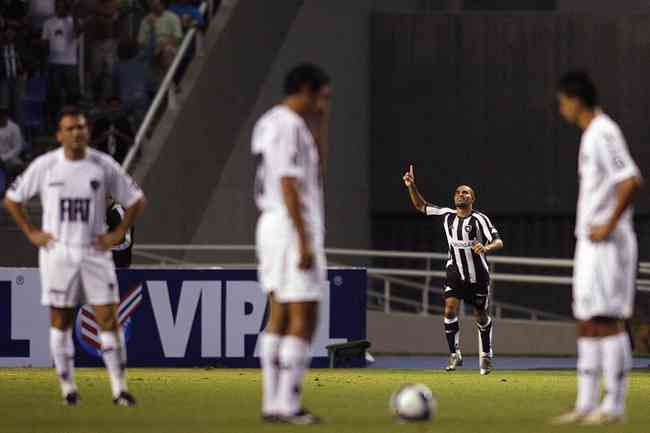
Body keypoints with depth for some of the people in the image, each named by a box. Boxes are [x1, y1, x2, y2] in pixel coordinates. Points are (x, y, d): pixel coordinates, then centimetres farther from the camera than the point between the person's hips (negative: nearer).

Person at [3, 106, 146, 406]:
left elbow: (136, 200, 9)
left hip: (95, 253, 0)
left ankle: (119, 388, -5)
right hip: (58, 254, 0)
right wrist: (31, 233, 1)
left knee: (109, 319, -6)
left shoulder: (104, 165, -2)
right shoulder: (44, 166, -3)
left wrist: (118, 234, 1)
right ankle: (67, 387, 15)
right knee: (61, 322, 5)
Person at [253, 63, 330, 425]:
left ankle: (273, 403, 9)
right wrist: (306, 243, -23)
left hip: (273, 224, 10)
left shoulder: (269, 123, 16)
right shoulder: (290, 126, -16)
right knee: (304, 319, -7)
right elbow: (289, 186, -21)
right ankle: (288, 405, -10)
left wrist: (318, 125, 13)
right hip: (294, 227, -10)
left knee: (280, 316, 10)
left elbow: (316, 167, 24)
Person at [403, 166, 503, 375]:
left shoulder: (479, 219, -14)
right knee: (450, 309, -17)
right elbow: (421, 206, 11)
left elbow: (498, 242, -19)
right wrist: (411, 187, -3)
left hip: (478, 275, -2)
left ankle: (486, 355, 29)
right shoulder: (447, 215, -1)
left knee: (481, 316, 9)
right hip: (455, 273, 2)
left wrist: (486, 248, -40)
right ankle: (454, 354, -6)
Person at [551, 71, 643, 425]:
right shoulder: (592, 134, 18)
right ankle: (586, 405, 11)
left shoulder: (603, 134, -14)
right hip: (590, 247, 10)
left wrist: (609, 225, -19)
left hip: (606, 245, -10)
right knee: (586, 325, 9)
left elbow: (631, 181, -24)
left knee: (606, 321, -9)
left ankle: (613, 406, -8)